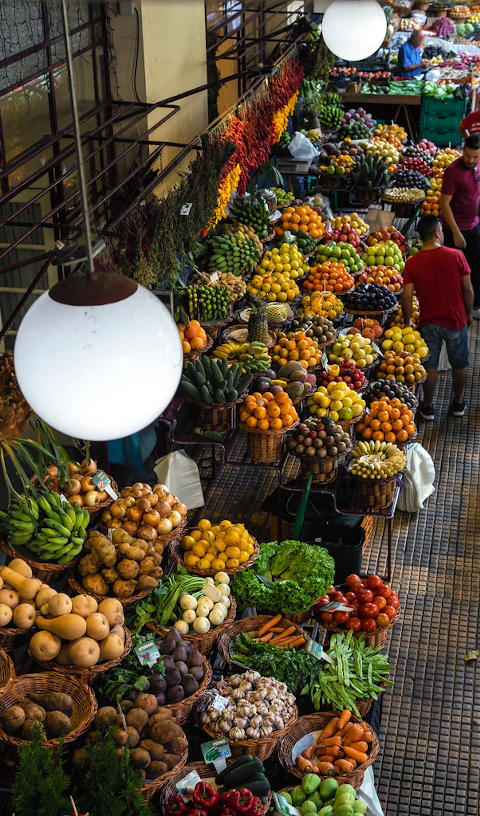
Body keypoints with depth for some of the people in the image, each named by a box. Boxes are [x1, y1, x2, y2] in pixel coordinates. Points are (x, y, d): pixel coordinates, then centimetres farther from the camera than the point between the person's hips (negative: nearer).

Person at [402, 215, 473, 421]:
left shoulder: (412, 263, -10)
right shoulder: (456, 256, -12)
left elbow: (407, 296, -11)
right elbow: (468, 289, -8)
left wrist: (407, 322, 3)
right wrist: (469, 313, 7)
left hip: (429, 322, 1)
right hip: (456, 319, 0)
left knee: (429, 366, 15)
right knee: (459, 364, 19)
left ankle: (428, 407, 25)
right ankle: (459, 403, 34)